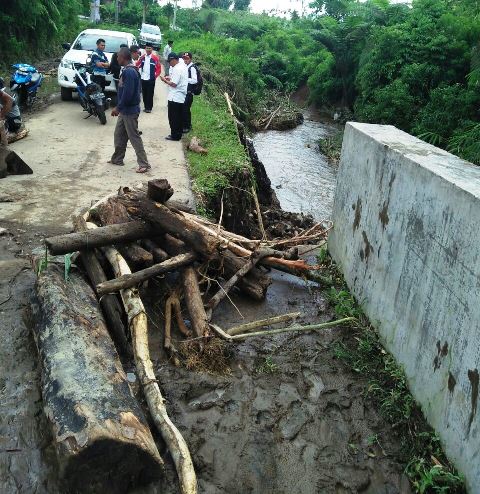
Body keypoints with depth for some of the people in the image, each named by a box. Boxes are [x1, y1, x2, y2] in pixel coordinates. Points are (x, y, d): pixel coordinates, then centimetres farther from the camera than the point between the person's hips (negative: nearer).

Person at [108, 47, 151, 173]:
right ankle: (117, 159, 29)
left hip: (130, 111, -10)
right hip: (125, 110, 10)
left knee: (134, 137, -6)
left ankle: (144, 164, -2)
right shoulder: (130, 70, 12)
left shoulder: (129, 72, -20)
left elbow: (127, 93, -26)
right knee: (119, 135, 17)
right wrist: (119, 107, 18)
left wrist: (118, 107, -18)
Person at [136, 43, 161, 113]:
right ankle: (146, 106, 20)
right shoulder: (142, 57, 6)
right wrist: (138, 74, -2)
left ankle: (149, 108, 9)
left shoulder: (155, 58, -5)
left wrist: (155, 76, -7)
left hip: (151, 79, -4)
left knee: (150, 94, 0)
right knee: (144, 94, 10)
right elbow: (137, 65, 12)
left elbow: (159, 68, -3)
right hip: (143, 79, 4)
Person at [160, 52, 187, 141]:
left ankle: (175, 135, 4)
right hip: (181, 97, 10)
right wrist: (170, 78, 10)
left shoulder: (177, 69, -19)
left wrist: (165, 80, -8)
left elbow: (174, 84, -22)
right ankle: (178, 134, 21)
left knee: (173, 117, -1)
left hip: (175, 97, -10)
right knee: (179, 117, 14)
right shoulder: (183, 66, 11)